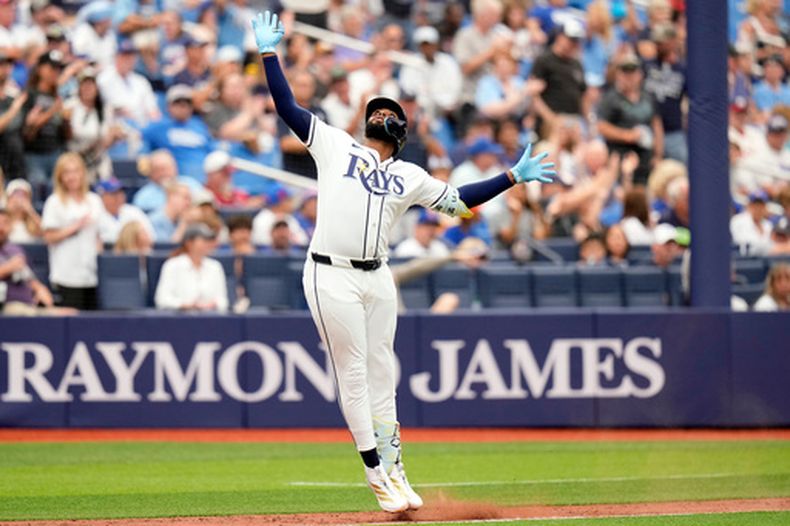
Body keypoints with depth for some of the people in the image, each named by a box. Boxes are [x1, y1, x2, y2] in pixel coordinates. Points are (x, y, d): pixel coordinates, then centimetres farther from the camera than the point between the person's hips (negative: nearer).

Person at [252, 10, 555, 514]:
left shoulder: (409, 177, 15)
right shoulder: (335, 145, 7)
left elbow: (458, 199, 17)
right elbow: (288, 107, 2)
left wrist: (513, 177, 13)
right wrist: (269, 54, -5)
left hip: (377, 279, 4)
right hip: (331, 277, -4)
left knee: (381, 375, 8)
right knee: (353, 375, -3)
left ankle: (394, 469, 13)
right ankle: (377, 473, 0)